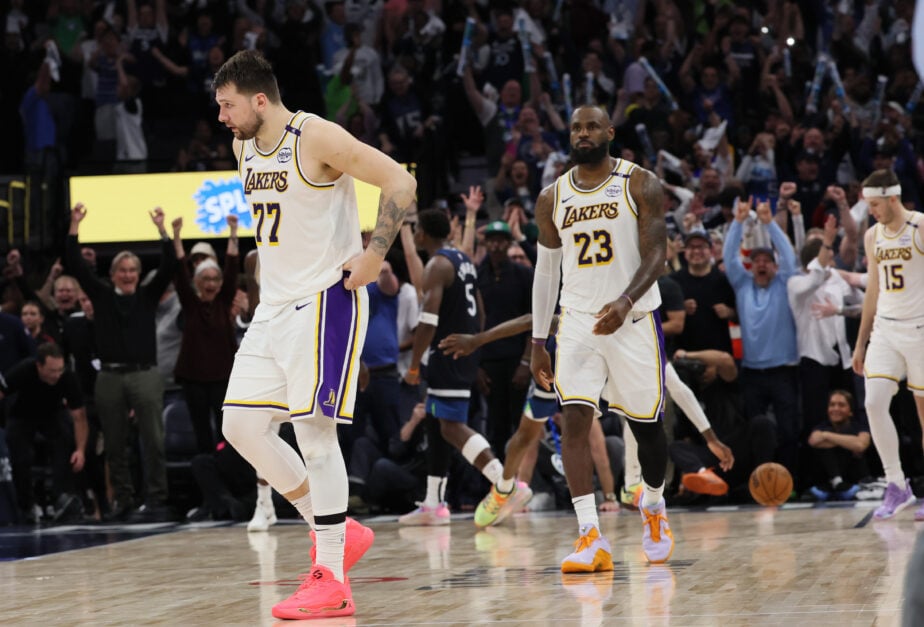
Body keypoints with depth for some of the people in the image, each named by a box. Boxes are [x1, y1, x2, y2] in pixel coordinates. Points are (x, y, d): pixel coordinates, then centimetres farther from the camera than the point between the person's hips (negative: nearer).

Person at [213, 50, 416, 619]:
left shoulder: (317, 138, -15)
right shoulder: (244, 147, 10)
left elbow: (401, 182, -17)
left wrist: (374, 254, -20)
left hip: (327, 299, -9)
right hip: (276, 305, 9)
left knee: (314, 429, -12)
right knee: (242, 426, 2)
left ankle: (331, 582, -8)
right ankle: (339, 533, 15)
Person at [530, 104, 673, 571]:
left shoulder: (640, 185, -4)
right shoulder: (553, 198, 7)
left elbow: (656, 255, -11)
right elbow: (547, 269, 13)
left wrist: (625, 301, -30)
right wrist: (537, 342, 10)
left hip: (634, 318, -2)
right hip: (578, 320, 2)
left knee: (646, 424, 9)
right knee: (574, 419, -16)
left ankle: (654, 510, 38)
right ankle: (591, 538, -20)